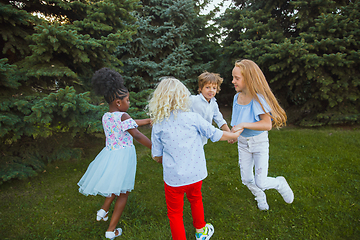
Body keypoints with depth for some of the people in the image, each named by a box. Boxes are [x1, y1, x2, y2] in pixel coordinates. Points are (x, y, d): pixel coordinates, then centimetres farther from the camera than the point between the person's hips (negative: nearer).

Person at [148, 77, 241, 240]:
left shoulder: (157, 125, -8)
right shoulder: (192, 118, -11)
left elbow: (156, 156, -1)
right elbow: (215, 134, -2)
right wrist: (234, 135, 17)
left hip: (173, 177, -2)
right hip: (196, 173, 2)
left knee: (175, 213, 16)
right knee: (195, 199, 30)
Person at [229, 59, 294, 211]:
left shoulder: (258, 98, -22)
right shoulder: (237, 97, -3)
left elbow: (267, 124, -31)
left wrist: (244, 125, -36)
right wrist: (232, 133, 1)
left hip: (259, 142, -5)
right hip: (243, 142, 5)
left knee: (261, 183, -4)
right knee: (246, 180, 12)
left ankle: (280, 184, 30)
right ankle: (260, 198, 44)